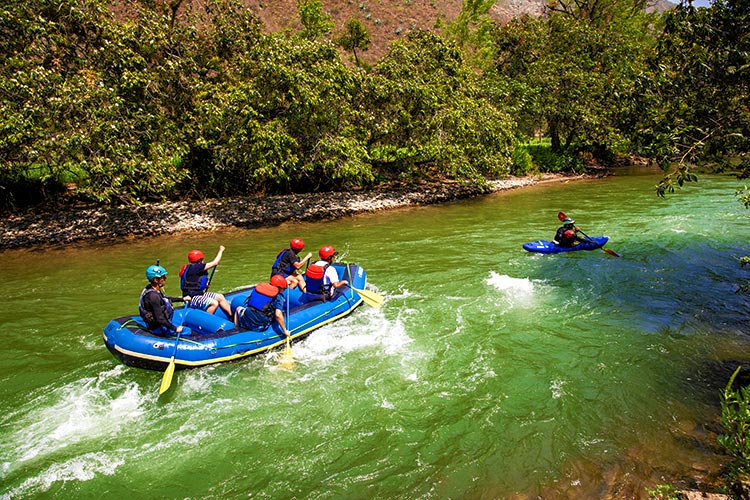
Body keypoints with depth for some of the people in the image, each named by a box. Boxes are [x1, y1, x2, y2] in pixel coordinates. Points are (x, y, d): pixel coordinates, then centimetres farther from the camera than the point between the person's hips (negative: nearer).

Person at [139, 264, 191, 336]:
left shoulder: (153, 289, 0)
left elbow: (165, 299, 21)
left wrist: (182, 299, 21)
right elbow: (160, 319, -30)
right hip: (159, 328, -10)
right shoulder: (153, 296, -30)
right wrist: (175, 328, -23)